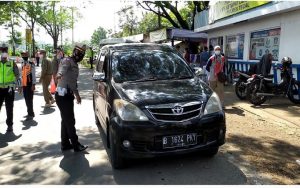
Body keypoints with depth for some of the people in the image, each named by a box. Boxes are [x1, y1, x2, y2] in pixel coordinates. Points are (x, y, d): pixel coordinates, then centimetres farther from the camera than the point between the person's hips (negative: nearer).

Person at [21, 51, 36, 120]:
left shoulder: (31, 64, -9)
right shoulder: (22, 64, 12)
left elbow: (33, 75, -10)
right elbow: (22, 74, 14)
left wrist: (33, 84, -14)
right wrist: (20, 84, 13)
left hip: (29, 84, -7)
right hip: (24, 84, 7)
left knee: (29, 99, -5)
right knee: (26, 99, 12)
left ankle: (30, 114, 2)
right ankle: (30, 113, 25)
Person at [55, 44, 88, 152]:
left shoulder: (75, 65, 16)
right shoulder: (67, 61, -11)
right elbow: (63, 68, -35)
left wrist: (77, 94, 31)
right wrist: (59, 74, -56)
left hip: (68, 95, 9)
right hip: (63, 96, -9)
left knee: (66, 120, 15)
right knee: (70, 121, -2)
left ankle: (65, 144, 25)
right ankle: (76, 145, 8)